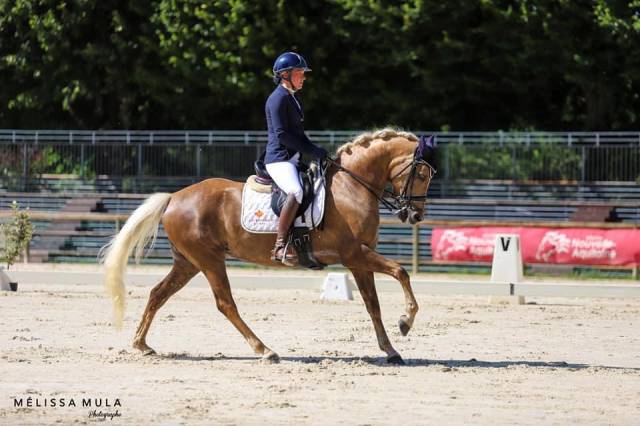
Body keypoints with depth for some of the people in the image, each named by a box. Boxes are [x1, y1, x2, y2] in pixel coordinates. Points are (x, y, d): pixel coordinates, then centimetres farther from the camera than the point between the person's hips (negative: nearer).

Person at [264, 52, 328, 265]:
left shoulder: (292, 98, 20)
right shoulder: (279, 98, -10)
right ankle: (280, 246, -35)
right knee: (296, 192, -33)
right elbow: (281, 135, -17)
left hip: (293, 159, 11)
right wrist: (312, 151, -17)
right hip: (279, 158, -11)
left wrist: (314, 150, 8)